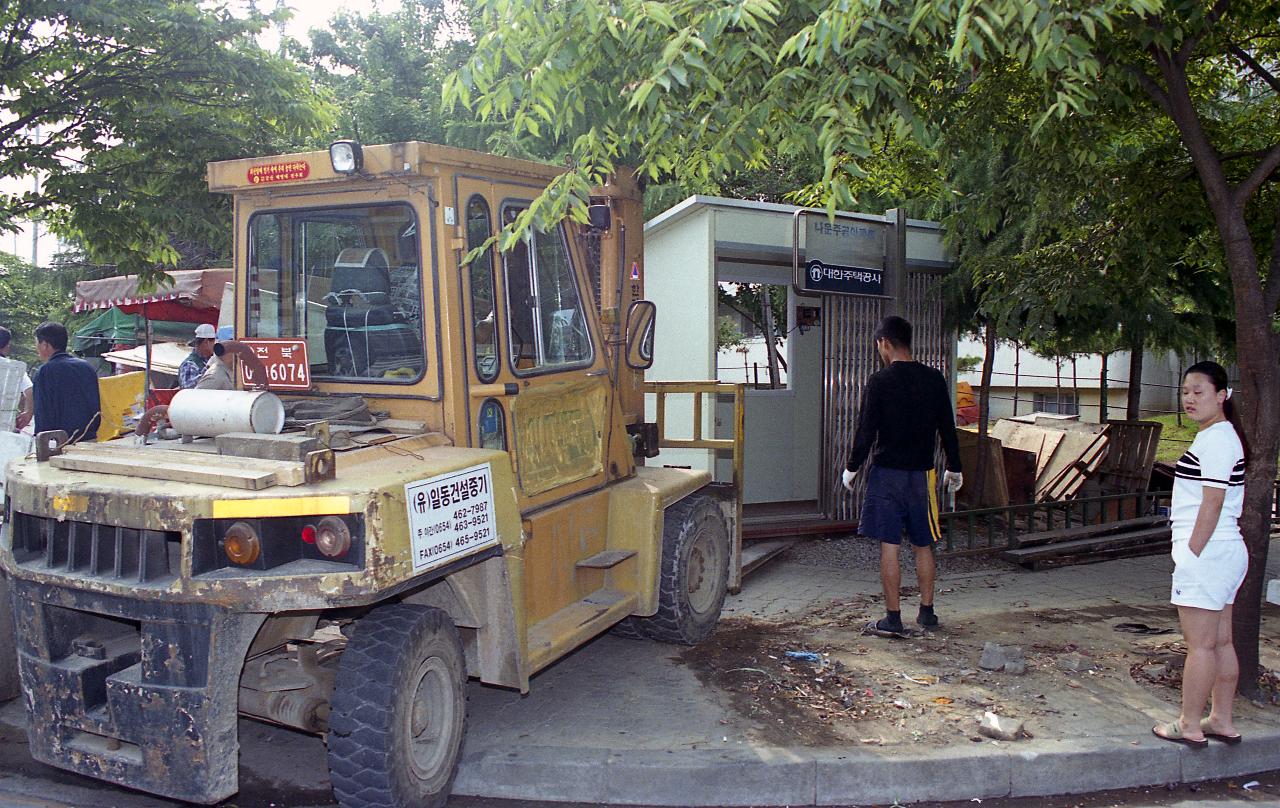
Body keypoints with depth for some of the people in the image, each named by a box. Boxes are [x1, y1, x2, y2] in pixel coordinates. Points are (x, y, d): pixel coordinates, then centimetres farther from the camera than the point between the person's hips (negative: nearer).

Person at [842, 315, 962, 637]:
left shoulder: (879, 381, -10)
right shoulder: (934, 379, 3)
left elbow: (866, 431, -10)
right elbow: (948, 428, 8)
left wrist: (852, 468, 3)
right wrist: (954, 469, 20)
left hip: (887, 472, -4)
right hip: (922, 474, 4)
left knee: (889, 546, 0)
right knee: (923, 545, 15)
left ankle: (893, 618, 3)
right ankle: (927, 612, 23)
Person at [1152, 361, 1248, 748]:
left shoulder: (1216, 440, -16)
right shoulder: (1221, 437, 16)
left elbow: (1212, 503, -20)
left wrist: (1191, 555, -17)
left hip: (1206, 553, -10)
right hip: (1224, 552, 10)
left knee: (1200, 644, -3)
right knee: (1220, 642, 14)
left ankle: (1189, 727, 5)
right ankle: (1222, 721, 22)